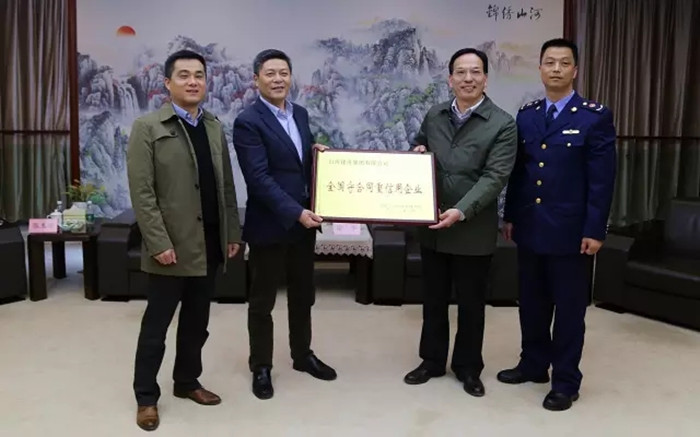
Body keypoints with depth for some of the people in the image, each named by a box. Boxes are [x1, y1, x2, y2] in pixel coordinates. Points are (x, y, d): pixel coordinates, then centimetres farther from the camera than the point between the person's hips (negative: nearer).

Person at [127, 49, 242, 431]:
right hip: (171, 247, -5)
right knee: (157, 324, 7)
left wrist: (233, 232, 8)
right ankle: (146, 396, 22)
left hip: (209, 244, 5)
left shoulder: (215, 127, 10)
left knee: (197, 322, 15)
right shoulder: (147, 127, -7)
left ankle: (187, 381, 33)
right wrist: (159, 243, -17)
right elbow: (141, 192, -12)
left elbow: (226, 185, 11)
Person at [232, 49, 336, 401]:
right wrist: (296, 213, -25)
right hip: (269, 225, -7)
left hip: (304, 222, 7)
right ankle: (261, 367, 24)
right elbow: (259, 178, -21)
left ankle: (302, 355, 36)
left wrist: (319, 154, -3)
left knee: (303, 295, 19)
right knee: (262, 302, 9)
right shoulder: (248, 122, -14)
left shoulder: (300, 114, 9)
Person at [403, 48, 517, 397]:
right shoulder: (433, 116, 6)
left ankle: (468, 367, 27)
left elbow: (494, 178, -16)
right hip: (432, 227, 4)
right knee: (433, 299, 15)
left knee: (471, 302, 10)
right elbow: (419, 147, 23)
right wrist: (417, 151, -2)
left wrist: (461, 211, -26)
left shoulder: (502, 124, -8)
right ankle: (432, 360, 31)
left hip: (473, 229, -4)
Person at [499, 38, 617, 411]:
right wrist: (509, 216, 10)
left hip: (570, 230, -5)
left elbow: (602, 180, -9)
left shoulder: (595, 117, -6)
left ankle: (565, 381, 20)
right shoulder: (526, 115, 8)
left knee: (569, 308, 7)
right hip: (529, 228, 5)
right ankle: (534, 364, 33)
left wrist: (594, 230, -13)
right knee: (531, 303, 15)